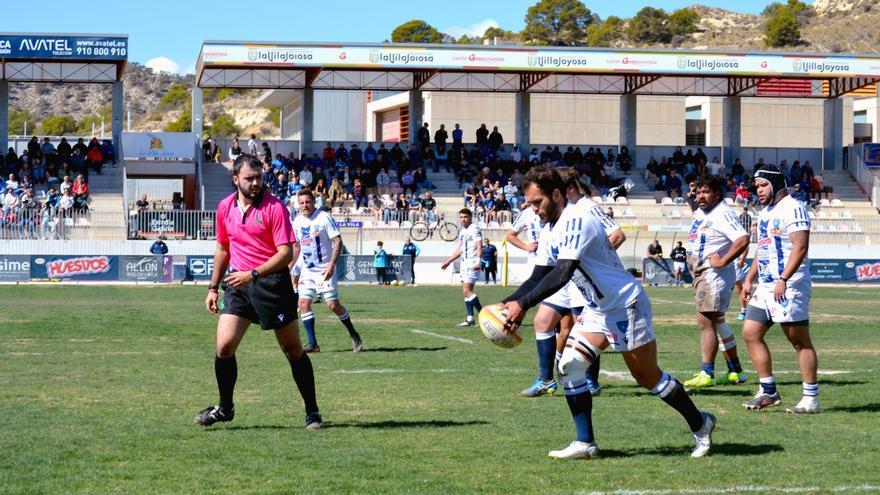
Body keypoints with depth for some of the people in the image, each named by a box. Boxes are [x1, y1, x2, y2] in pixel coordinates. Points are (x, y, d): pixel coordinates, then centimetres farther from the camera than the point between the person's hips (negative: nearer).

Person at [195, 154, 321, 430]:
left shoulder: (274, 208, -11)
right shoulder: (225, 208, 7)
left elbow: (286, 253, -16)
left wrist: (253, 274, -24)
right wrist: (214, 287, 20)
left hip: (272, 282, -4)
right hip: (238, 283, 4)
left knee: (293, 350, 1)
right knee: (224, 345, -8)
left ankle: (312, 412, 13)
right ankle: (225, 408, 10)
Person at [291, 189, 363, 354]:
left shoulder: (324, 218, -11)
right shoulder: (297, 221, 7)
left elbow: (338, 241, -13)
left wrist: (331, 265, -22)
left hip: (325, 270, -6)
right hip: (307, 270, 6)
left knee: (333, 305, -7)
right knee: (303, 303, -5)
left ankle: (353, 335, 13)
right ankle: (312, 343, 0)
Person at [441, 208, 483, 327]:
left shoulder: (474, 229, -10)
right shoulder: (462, 231, 18)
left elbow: (479, 246, -18)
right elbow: (459, 250, 27)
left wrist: (478, 261, -29)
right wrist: (448, 261, 29)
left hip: (472, 263, -10)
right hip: (464, 263, 10)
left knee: (467, 290, -14)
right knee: (466, 290, 8)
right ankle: (470, 318, 10)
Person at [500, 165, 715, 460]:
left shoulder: (576, 219, -24)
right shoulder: (558, 226, 7)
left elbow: (563, 273, -34)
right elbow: (542, 274, 13)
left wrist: (522, 304, -35)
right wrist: (508, 304, 2)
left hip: (626, 305, -9)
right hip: (598, 310, 9)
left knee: (648, 377, 3)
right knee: (570, 366, -5)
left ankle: (700, 425, 22)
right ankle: (585, 443, 0)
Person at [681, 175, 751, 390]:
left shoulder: (723, 214, -15)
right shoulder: (700, 213, 14)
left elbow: (743, 240, -27)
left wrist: (722, 261, -25)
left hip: (715, 274, -11)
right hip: (700, 274, 11)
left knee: (706, 322, -13)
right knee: (716, 322, 16)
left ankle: (706, 374, -13)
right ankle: (735, 372, 25)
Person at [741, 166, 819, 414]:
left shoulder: (792, 209, -12)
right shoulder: (765, 213, 18)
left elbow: (800, 247, -20)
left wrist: (783, 280, -27)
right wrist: (749, 279, 21)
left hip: (789, 287, -10)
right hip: (766, 286, 10)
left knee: (800, 341, -5)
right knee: (751, 334, 7)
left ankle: (811, 398, 0)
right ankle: (768, 392, 14)